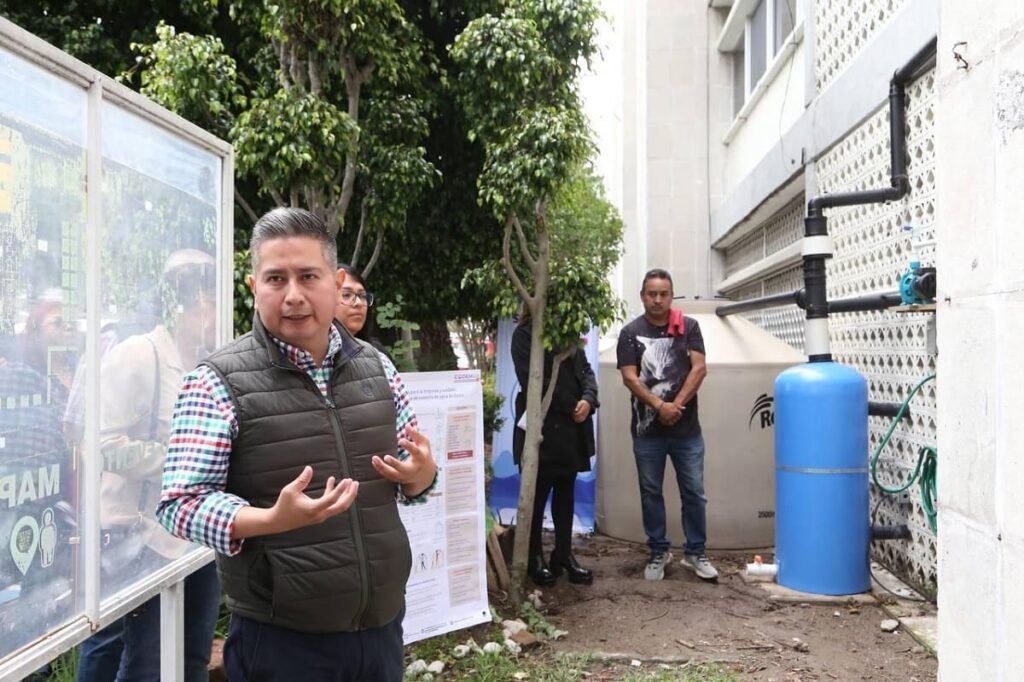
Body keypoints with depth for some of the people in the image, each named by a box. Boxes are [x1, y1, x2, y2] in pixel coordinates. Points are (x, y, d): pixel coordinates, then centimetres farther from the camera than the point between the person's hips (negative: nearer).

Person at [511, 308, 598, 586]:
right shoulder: (524, 334, -7)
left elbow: (585, 370, 10)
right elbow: (532, 381, -15)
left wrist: (588, 399, -9)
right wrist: (571, 406, -11)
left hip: (572, 427, 6)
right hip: (541, 427, -6)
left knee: (566, 494, 13)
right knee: (537, 496, 5)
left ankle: (564, 554, 24)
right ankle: (535, 559, 18)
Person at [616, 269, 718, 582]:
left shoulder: (689, 327, 2)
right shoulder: (630, 333, 0)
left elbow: (699, 368, -5)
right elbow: (629, 377, -7)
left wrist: (677, 405, -13)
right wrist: (659, 406, -17)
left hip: (687, 428, 0)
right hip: (647, 429, 0)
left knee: (694, 493, 6)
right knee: (651, 493, 9)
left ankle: (695, 553, 19)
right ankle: (658, 553, 22)